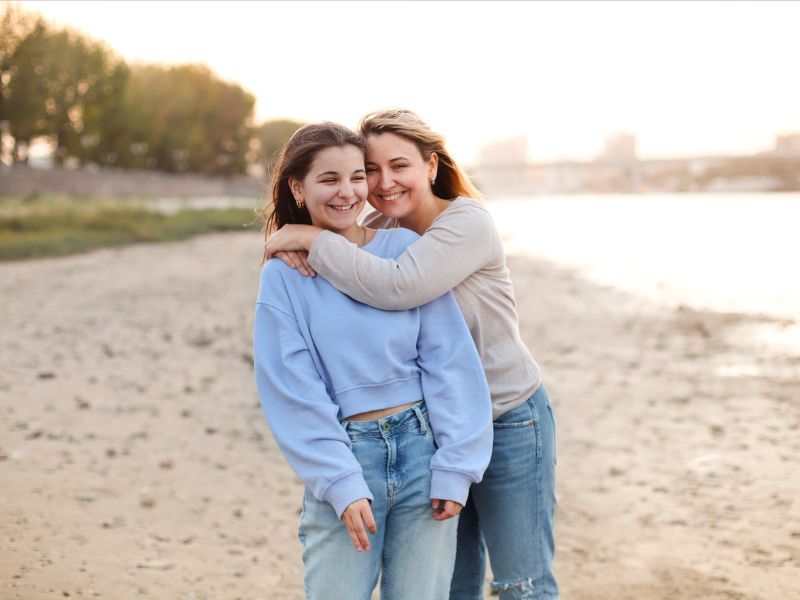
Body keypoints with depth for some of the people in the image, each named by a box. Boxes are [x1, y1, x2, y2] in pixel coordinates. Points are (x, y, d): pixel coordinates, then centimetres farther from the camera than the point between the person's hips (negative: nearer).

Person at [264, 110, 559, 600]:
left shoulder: (468, 223, -20)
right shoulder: (376, 231, 0)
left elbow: (398, 287, -35)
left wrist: (313, 239, -29)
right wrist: (295, 246, -21)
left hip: (507, 422, -6)